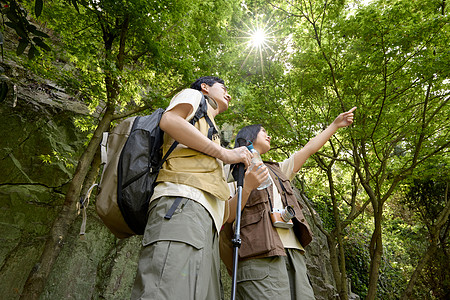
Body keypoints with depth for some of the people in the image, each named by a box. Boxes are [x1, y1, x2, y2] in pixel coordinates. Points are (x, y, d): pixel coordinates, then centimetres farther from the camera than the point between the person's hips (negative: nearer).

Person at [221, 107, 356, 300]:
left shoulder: (276, 170, 29)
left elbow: (309, 149, 31)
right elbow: (226, 218, -3)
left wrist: (335, 124, 35)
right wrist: (247, 187, -18)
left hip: (293, 253, 6)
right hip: (260, 256, -6)